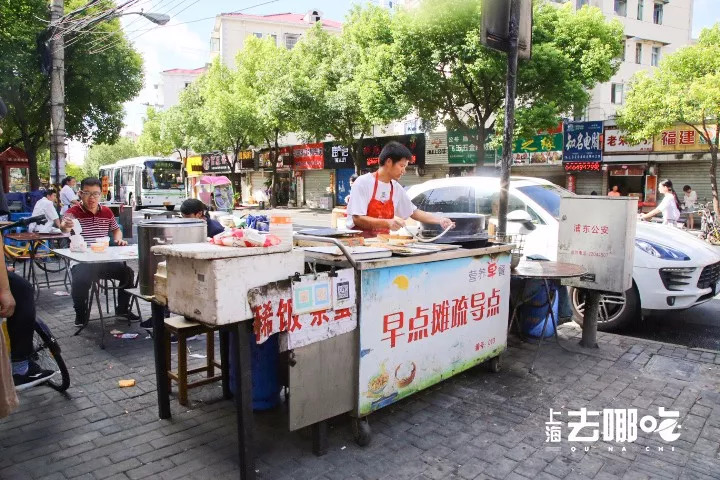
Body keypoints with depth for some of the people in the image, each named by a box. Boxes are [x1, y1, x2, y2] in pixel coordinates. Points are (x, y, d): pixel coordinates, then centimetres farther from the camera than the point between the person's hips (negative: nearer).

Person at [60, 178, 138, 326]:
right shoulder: (74, 212, -5)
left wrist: (118, 239, 4)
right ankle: (81, 313, -2)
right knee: (81, 280, -31)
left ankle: (122, 309, 11)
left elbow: (116, 229, 26)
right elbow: (65, 225, -27)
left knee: (128, 273, -11)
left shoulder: (107, 212, 10)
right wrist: (65, 226, -52)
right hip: (81, 262, -4)